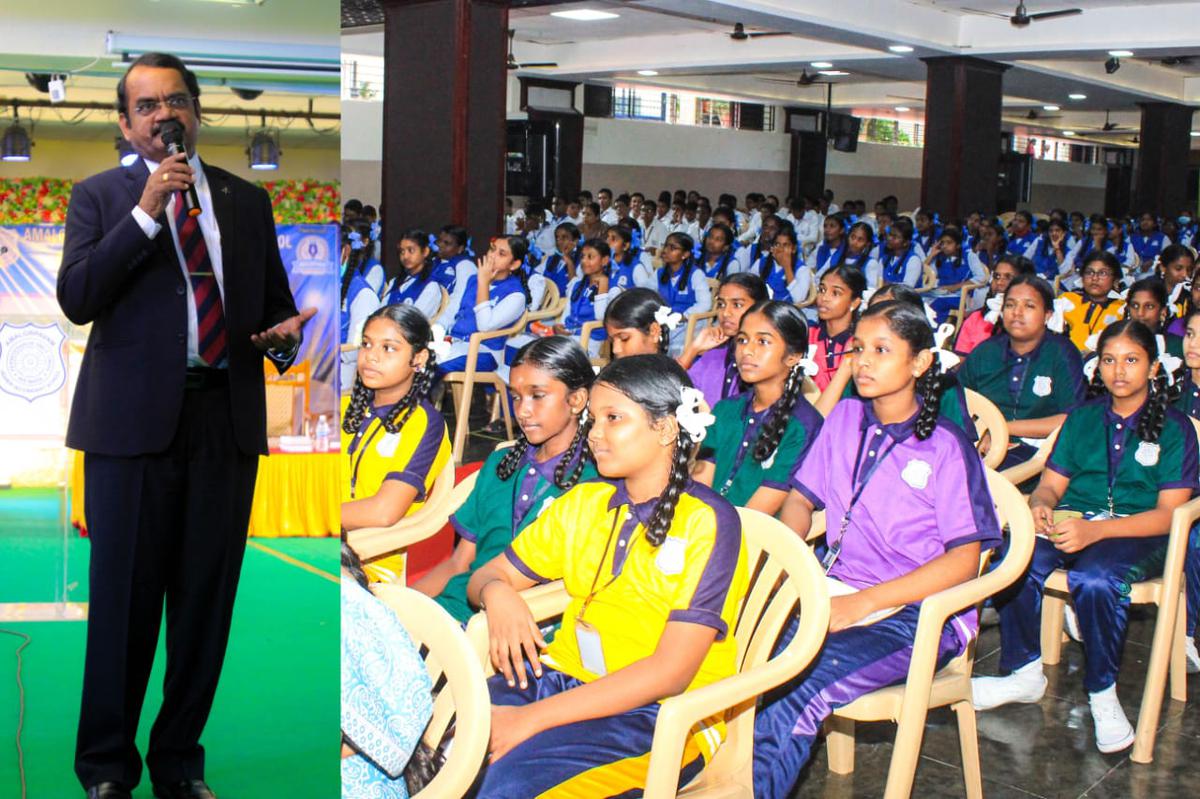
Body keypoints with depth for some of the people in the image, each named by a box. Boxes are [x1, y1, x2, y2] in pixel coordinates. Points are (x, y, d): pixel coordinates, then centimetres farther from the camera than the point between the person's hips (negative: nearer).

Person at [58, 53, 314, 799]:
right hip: (135, 417, -2)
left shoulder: (246, 200, 14)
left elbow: (274, 299, 18)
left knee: (207, 597, 7)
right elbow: (76, 297, -7)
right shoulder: (100, 196, 6)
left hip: (226, 417, 3)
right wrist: (146, 211, -13)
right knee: (125, 597, 3)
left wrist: (284, 331, -6)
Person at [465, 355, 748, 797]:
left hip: (661, 715, -5)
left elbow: (670, 671, -15)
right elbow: (487, 575, 18)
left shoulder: (708, 521, -8)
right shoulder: (583, 502, 12)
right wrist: (496, 592, -9)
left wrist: (531, 718, -20)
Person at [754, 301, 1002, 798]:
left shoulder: (945, 447, -6)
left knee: (800, 686, -33)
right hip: (835, 591, 5)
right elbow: (800, 499, 17)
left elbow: (964, 559, -9)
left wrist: (861, 604, -17)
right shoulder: (845, 419, 9)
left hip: (917, 613, -5)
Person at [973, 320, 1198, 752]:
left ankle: (1103, 696, -17)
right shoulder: (1083, 418, 16)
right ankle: (1025, 675, -12)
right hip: (1073, 521, 4)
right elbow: (1051, 484, 13)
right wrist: (1040, 507, -14)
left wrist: (1095, 529, -23)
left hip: (1137, 534, -3)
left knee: (1095, 578, -37)